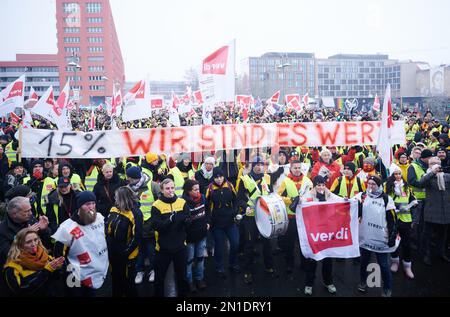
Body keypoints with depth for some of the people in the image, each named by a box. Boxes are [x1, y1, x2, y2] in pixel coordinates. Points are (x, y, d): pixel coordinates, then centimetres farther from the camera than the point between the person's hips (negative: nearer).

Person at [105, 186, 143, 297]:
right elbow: (107, 228, 10)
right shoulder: (114, 210, 1)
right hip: (113, 253, 7)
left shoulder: (135, 213, -20)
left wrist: (126, 252, -22)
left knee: (127, 282, 11)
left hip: (126, 255, -7)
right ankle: (116, 294, 46)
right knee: (115, 279, 25)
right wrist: (106, 245, 2)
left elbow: (137, 237, -21)